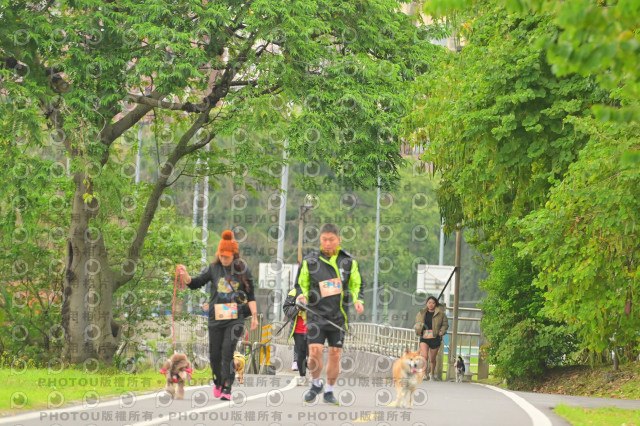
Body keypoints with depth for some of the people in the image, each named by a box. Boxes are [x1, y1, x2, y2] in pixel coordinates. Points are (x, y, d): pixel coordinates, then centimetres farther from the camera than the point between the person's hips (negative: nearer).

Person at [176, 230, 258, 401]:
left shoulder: (243, 269, 1)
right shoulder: (213, 268, 4)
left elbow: (250, 295, 4)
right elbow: (195, 284, 6)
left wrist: (254, 315, -1)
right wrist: (185, 275, -14)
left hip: (235, 317, -2)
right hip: (216, 316, 2)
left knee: (227, 351, -15)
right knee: (214, 353, 7)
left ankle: (227, 389, -14)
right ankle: (218, 382, 33)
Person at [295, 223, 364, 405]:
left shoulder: (349, 261, 4)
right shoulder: (310, 260, 1)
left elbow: (356, 284, 15)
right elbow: (301, 284, 11)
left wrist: (357, 300, -4)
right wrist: (302, 295, -10)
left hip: (339, 315, 1)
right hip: (317, 313, -1)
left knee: (335, 355, 1)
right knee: (315, 352, -13)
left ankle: (329, 391, 19)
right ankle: (316, 384, 13)